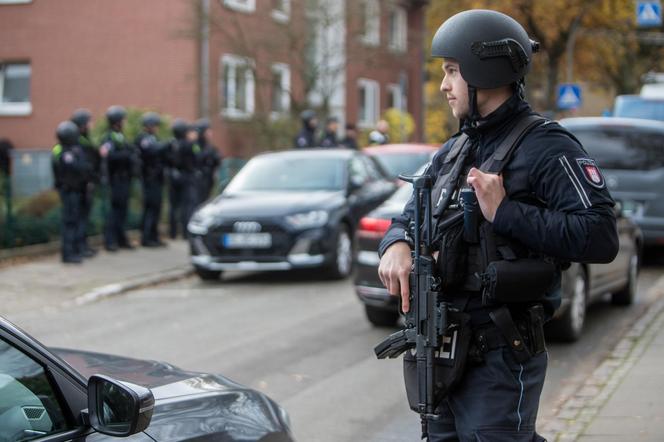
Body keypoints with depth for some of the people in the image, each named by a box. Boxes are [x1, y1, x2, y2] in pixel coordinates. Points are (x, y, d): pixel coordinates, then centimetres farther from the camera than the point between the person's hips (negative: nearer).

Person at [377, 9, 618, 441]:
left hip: (500, 358, -8)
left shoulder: (545, 147, -10)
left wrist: (505, 213, -21)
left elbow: (601, 238, -21)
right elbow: (410, 217, 18)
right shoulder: (453, 152, 15)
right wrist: (397, 244, -5)